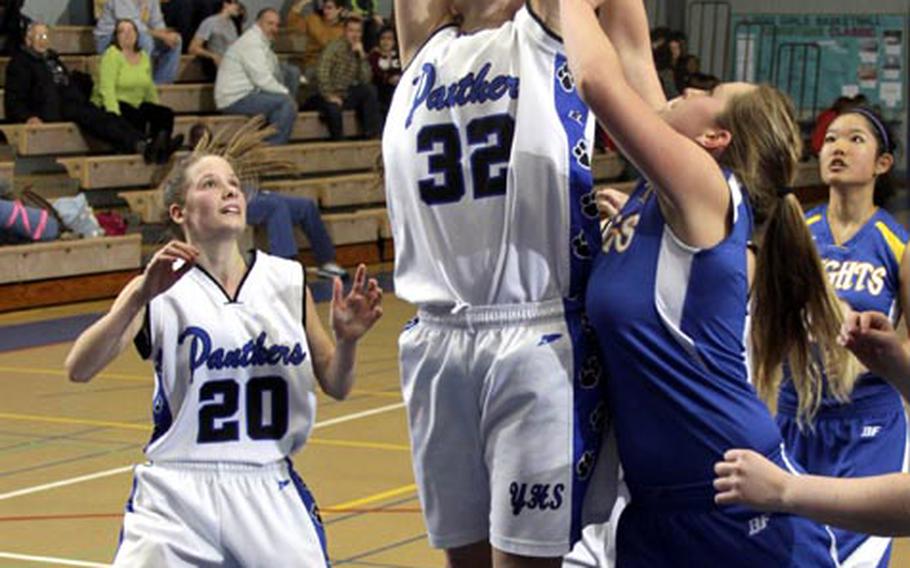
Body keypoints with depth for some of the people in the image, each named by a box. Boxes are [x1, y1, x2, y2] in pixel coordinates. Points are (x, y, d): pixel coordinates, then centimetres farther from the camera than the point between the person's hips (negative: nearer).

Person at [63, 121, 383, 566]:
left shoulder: (287, 280, 5)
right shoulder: (159, 290, -3)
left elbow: (335, 386, 9)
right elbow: (78, 369, -16)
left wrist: (346, 339, -11)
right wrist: (140, 296, -28)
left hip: (269, 490, 3)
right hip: (176, 494, -2)